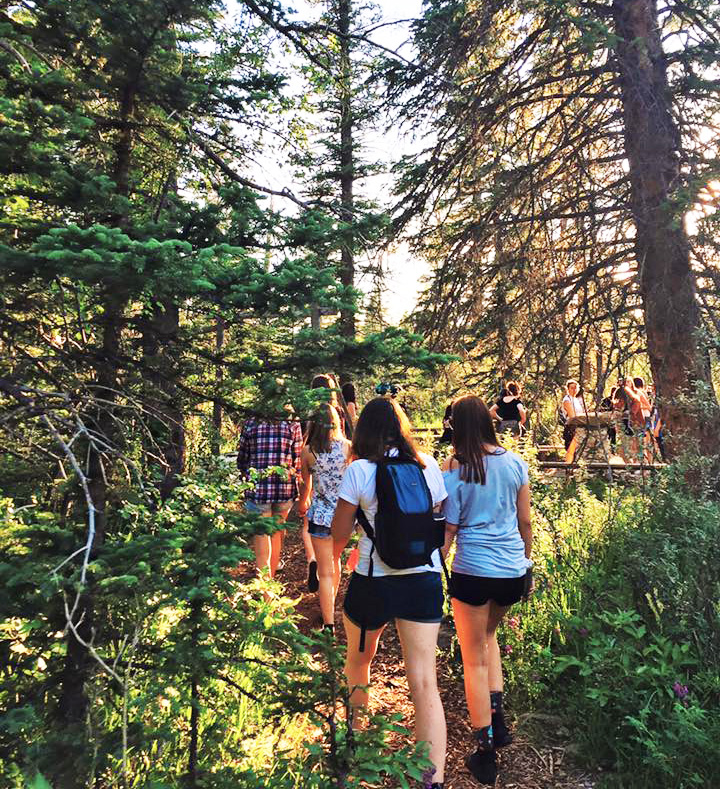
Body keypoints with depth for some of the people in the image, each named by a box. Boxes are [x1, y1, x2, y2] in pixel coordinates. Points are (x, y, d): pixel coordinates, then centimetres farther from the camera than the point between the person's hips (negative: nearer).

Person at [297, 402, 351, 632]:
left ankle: (329, 624, 6)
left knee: (325, 571, 5)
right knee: (335, 562, 25)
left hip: (321, 514, -3)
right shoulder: (348, 447, -6)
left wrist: (302, 504, 27)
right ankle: (330, 606, 44)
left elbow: (306, 484, 7)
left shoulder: (308, 451, -7)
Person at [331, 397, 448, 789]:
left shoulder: (359, 470, -10)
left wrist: (331, 559, 17)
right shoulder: (428, 465, 0)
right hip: (424, 579, 2)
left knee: (358, 658, 26)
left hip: (373, 581, -2)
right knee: (424, 680, 4)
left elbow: (339, 534, -4)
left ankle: (358, 725, 48)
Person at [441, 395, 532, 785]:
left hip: (472, 570, -4)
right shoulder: (515, 462, 0)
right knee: (488, 634, 31)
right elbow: (525, 521, 6)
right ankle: (497, 717, 24)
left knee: (474, 659, 13)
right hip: (513, 569, 4)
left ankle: (486, 753, 22)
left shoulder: (453, 470, -10)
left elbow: (447, 530, -7)